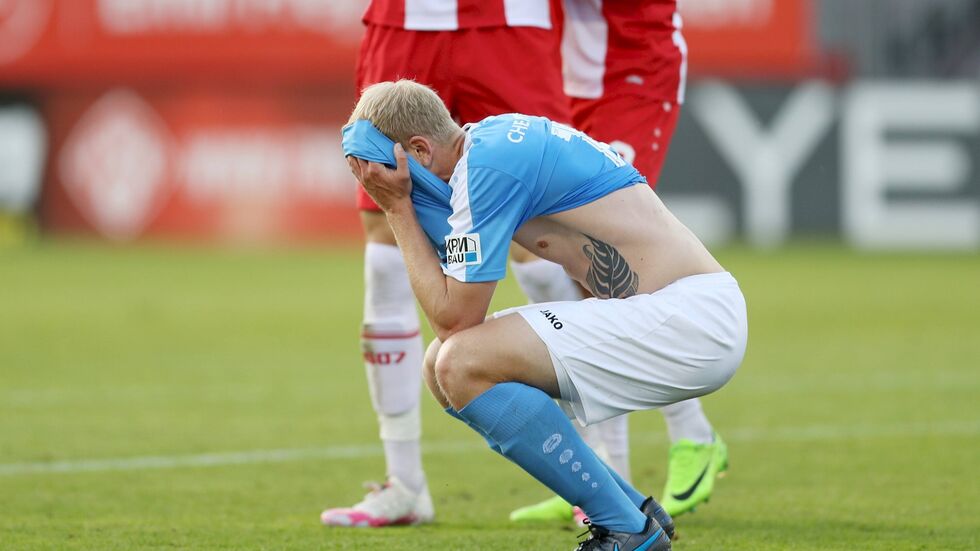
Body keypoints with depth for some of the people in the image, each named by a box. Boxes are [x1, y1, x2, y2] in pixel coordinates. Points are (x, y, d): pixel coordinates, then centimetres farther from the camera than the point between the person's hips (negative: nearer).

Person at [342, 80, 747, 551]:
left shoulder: (488, 165, -16)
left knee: (463, 364, -19)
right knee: (445, 365, 10)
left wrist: (398, 210, -6)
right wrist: (405, 201, 1)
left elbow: (455, 318, -14)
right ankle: (633, 512, 14)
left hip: (690, 316, -10)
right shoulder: (490, 140, 14)